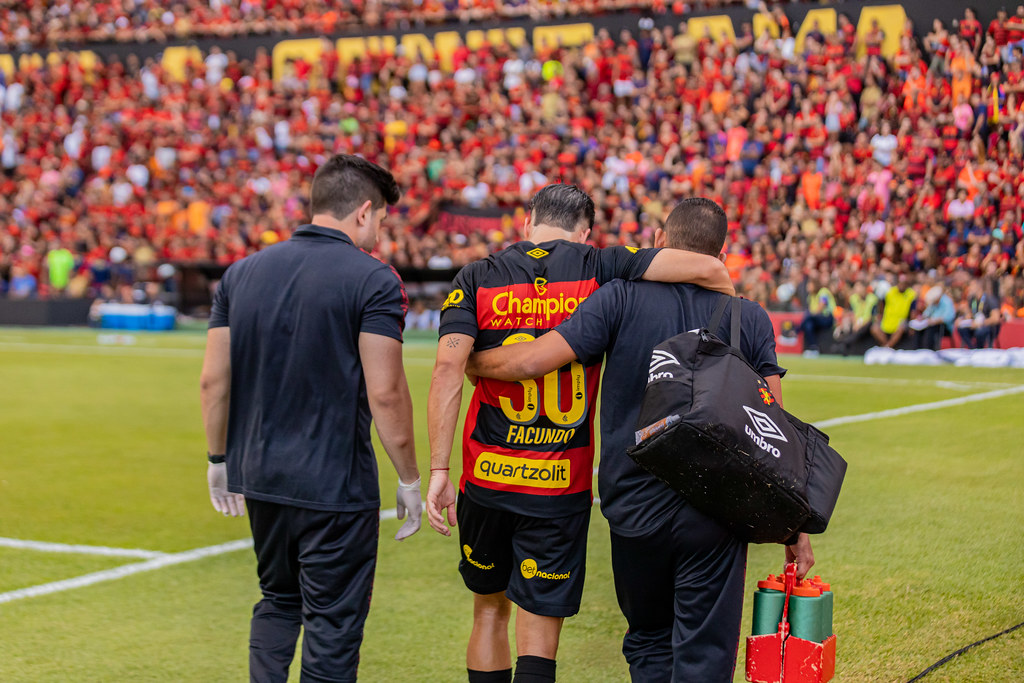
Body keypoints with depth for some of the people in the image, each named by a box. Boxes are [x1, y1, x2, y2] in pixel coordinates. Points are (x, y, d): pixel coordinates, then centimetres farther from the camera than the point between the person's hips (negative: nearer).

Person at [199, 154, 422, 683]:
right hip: (335, 484, -5)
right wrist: (409, 480, -6)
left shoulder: (242, 273, 6)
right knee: (332, 625, 6)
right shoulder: (372, 279, -11)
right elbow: (384, 392, -15)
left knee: (277, 603, 24)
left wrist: (219, 459, 18)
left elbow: (213, 379, 7)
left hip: (259, 479, 6)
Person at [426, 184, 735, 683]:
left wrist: (439, 469, -12)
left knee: (489, 611, 22)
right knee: (537, 638, 2)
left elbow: (448, 370, -12)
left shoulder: (477, 279, 2)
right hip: (562, 490, -2)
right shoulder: (599, 269, -2)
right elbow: (708, 270, -11)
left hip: (487, 477, 2)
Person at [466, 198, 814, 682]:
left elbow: (532, 360, -10)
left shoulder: (622, 299, -3)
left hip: (634, 510, 0)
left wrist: (471, 360, 10)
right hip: (715, 512, 0)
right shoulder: (750, 319, 3)